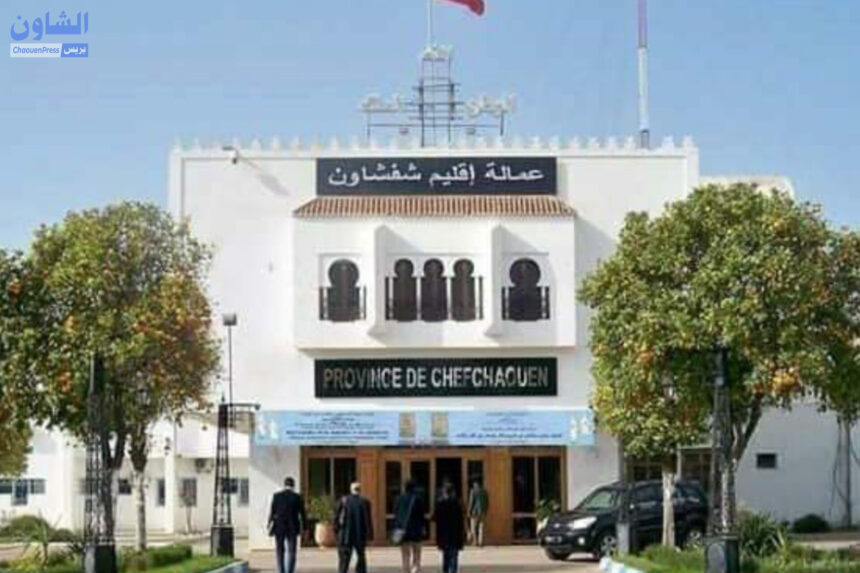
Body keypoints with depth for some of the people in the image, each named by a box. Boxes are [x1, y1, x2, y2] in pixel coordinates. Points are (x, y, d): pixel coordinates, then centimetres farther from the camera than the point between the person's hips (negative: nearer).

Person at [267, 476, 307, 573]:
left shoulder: (276, 496, -4)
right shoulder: (297, 497, -4)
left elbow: (271, 513, -3)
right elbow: (302, 515, -2)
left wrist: (270, 527, 5)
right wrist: (304, 529, 6)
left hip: (279, 528, 1)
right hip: (292, 529, -1)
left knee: (279, 552, 13)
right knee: (291, 553, 4)